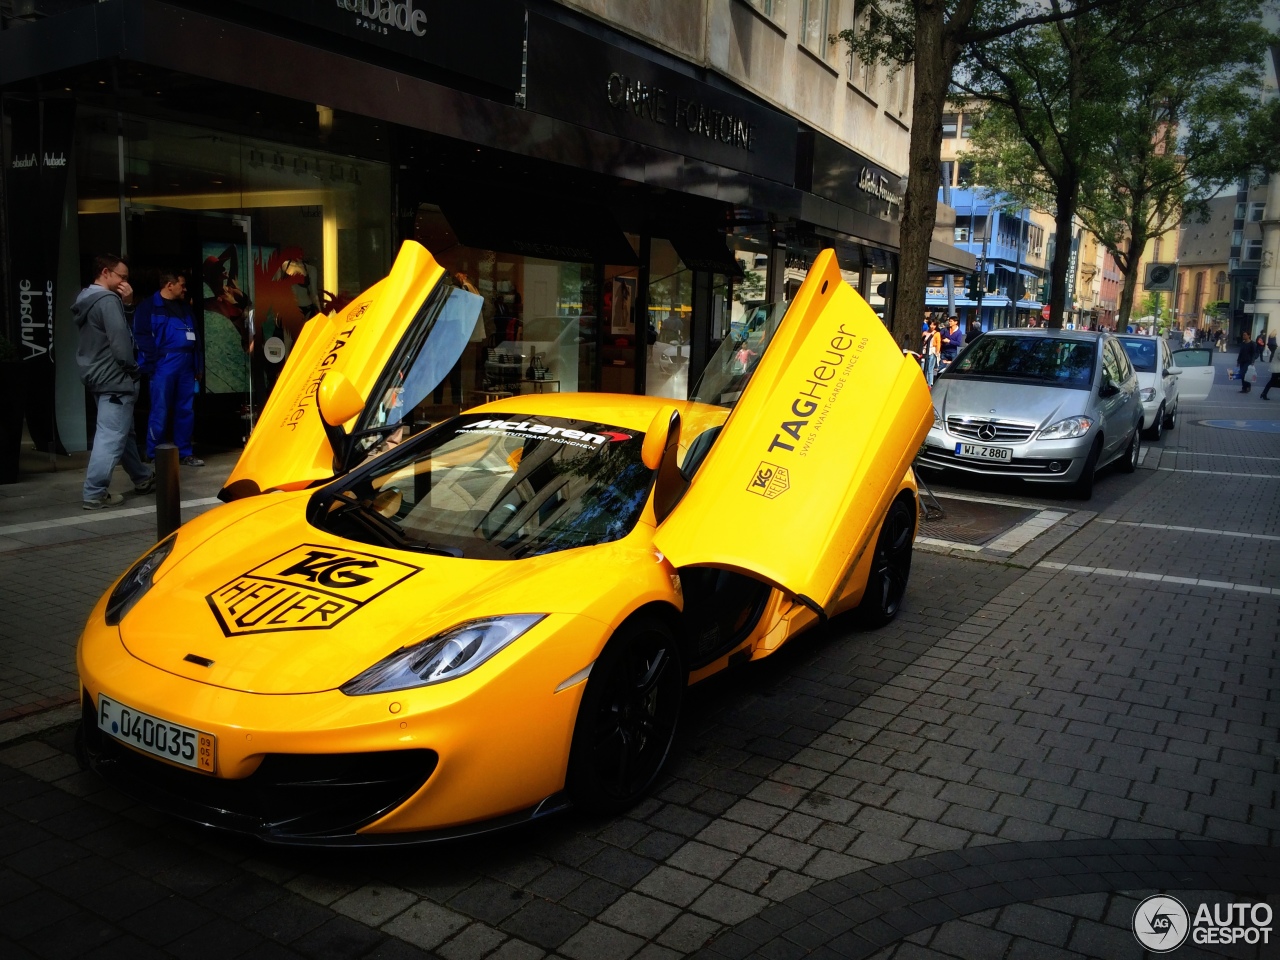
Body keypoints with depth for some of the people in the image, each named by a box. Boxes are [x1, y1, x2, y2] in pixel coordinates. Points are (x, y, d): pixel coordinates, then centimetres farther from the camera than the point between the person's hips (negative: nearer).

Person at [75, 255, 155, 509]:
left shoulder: (88, 300, 15)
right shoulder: (107, 300, -16)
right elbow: (119, 341, -23)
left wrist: (124, 303, 5)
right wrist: (134, 370, -9)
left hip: (99, 377, 11)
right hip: (114, 379, -11)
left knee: (123, 432, 20)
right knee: (111, 436, -8)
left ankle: (142, 478, 32)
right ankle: (95, 493, -8)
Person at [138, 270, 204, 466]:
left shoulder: (185, 308, 20)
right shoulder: (149, 306, -1)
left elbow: (194, 338, 20)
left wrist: (198, 365, 15)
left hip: (186, 365, 6)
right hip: (164, 364, -6)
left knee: (186, 411, 8)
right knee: (160, 411, -5)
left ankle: (184, 453, 16)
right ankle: (155, 456, 3)